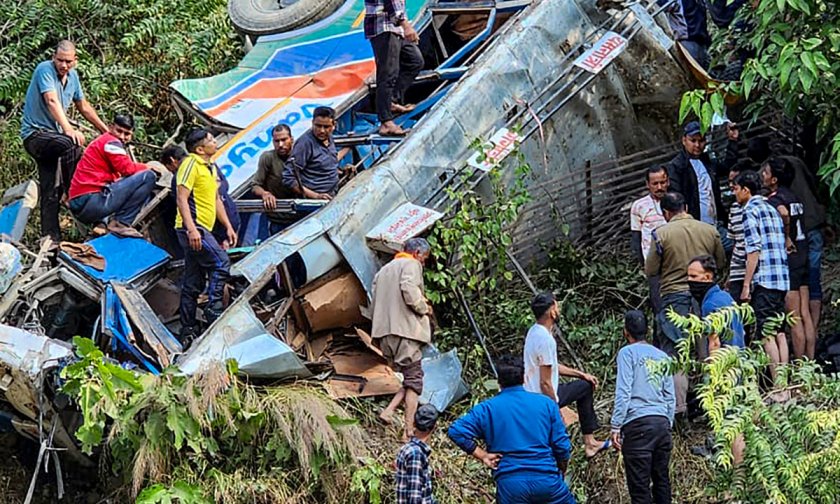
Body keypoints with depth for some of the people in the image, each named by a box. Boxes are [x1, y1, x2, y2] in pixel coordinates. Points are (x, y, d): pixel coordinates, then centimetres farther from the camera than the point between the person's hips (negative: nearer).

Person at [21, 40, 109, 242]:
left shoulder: (72, 76, 9)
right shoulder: (45, 70, -15)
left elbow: (83, 106, 22)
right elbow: (52, 101, -28)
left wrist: (105, 129, 24)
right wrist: (68, 129, -40)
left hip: (51, 135, 8)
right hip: (35, 133, -8)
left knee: (51, 192, 3)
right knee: (72, 143, -34)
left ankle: (50, 238, 3)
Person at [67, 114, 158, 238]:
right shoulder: (111, 141, -3)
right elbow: (127, 168, -14)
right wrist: (148, 167, 3)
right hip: (91, 202, -10)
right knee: (148, 176, -12)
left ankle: (102, 222, 10)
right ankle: (120, 223, -12)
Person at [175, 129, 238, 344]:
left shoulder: (211, 168, 20)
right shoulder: (191, 164, -9)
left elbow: (216, 199, 28)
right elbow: (181, 198, -16)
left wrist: (228, 226, 20)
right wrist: (191, 229, -24)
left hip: (201, 229, 10)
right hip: (193, 228, -10)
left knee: (193, 284, 8)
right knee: (221, 262, -18)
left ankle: (188, 332, 9)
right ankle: (214, 310, -16)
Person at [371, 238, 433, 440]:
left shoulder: (384, 270, 24)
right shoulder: (411, 264, -1)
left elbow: (374, 303, 21)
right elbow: (409, 291, -18)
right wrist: (425, 308, -3)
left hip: (383, 332, 8)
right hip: (405, 329, -8)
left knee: (410, 378, 13)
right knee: (414, 380, -4)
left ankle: (388, 412, -7)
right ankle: (409, 431, -9)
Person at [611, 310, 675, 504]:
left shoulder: (628, 353, 1)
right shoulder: (662, 356, 17)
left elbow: (623, 392, -8)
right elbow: (669, 396, 16)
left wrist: (616, 427, -8)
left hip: (637, 423, -6)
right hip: (662, 422, 6)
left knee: (639, 485, -5)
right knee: (662, 479, 14)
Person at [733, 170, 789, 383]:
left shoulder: (751, 210, -6)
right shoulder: (772, 209, 20)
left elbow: (754, 250, -13)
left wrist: (746, 284, -12)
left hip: (764, 279, -9)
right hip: (782, 279, 9)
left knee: (767, 334, -8)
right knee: (779, 332, 9)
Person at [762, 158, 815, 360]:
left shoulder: (773, 199, -14)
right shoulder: (794, 197, 12)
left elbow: (783, 213, -35)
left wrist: (787, 239, -22)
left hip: (788, 258, -8)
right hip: (803, 256, 8)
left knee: (794, 319, -3)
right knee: (805, 315, 10)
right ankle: (810, 364, 12)